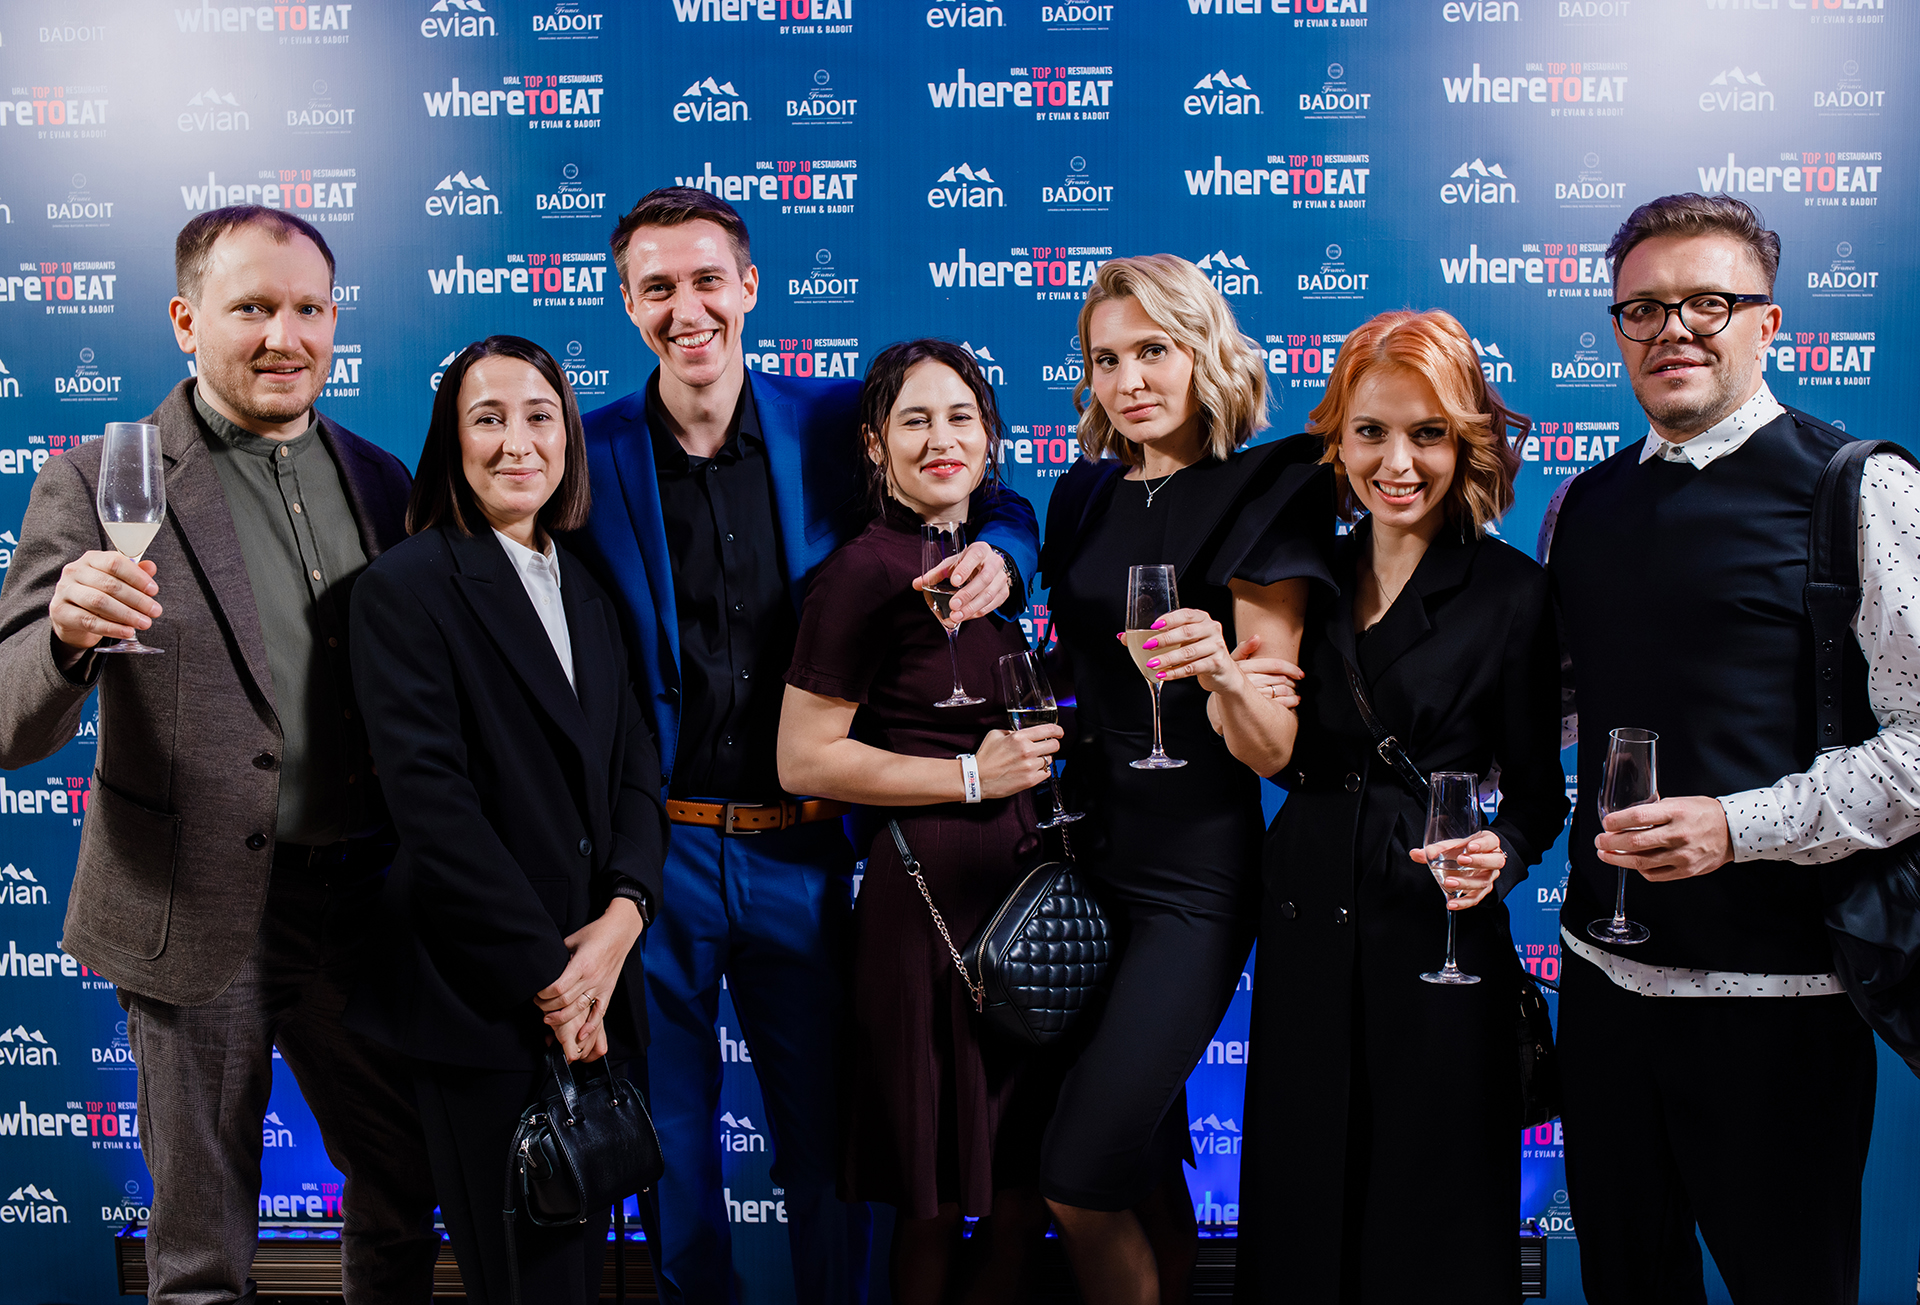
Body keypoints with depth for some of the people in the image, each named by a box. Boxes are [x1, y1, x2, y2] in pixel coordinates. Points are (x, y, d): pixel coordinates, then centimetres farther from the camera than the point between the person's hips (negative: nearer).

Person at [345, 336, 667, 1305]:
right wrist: (546, 975, -15)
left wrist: (622, 916, -9)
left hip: (596, 993, 6)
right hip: (480, 1004, -6)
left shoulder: (587, 595, 14)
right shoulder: (404, 587, -7)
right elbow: (430, 798, -15)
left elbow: (635, 769, 9)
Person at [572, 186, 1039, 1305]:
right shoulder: (589, 453, -2)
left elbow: (995, 505, 12)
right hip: (655, 846, 0)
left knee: (826, 1135, 14)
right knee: (673, 1139, 14)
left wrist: (997, 556, -12)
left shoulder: (835, 423, 0)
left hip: (801, 847, 1)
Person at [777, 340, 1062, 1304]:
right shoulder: (867, 570, -11)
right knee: (941, 1188, 4)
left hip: (1027, 879, 8)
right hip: (932, 890, -7)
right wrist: (975, 776, -13)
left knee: (1031, 1160, 14)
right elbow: (803, 761, -13)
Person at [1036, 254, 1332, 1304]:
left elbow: (1271, 747, -13)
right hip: (1089, 852, 6)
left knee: (1080, 1177, -10)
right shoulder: (1085, 495, 9)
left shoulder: (1262, 499, -8)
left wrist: (1225, 671, -32)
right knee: (1143, 1159, 16)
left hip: (1192, 874, -6)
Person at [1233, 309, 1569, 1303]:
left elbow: (1537, 791, -1)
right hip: (1303, 937, 4)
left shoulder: (1513, 594, -5)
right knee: (1299, 1221, 14)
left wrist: (1500, 854, -21)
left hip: (1435, 948, -4)